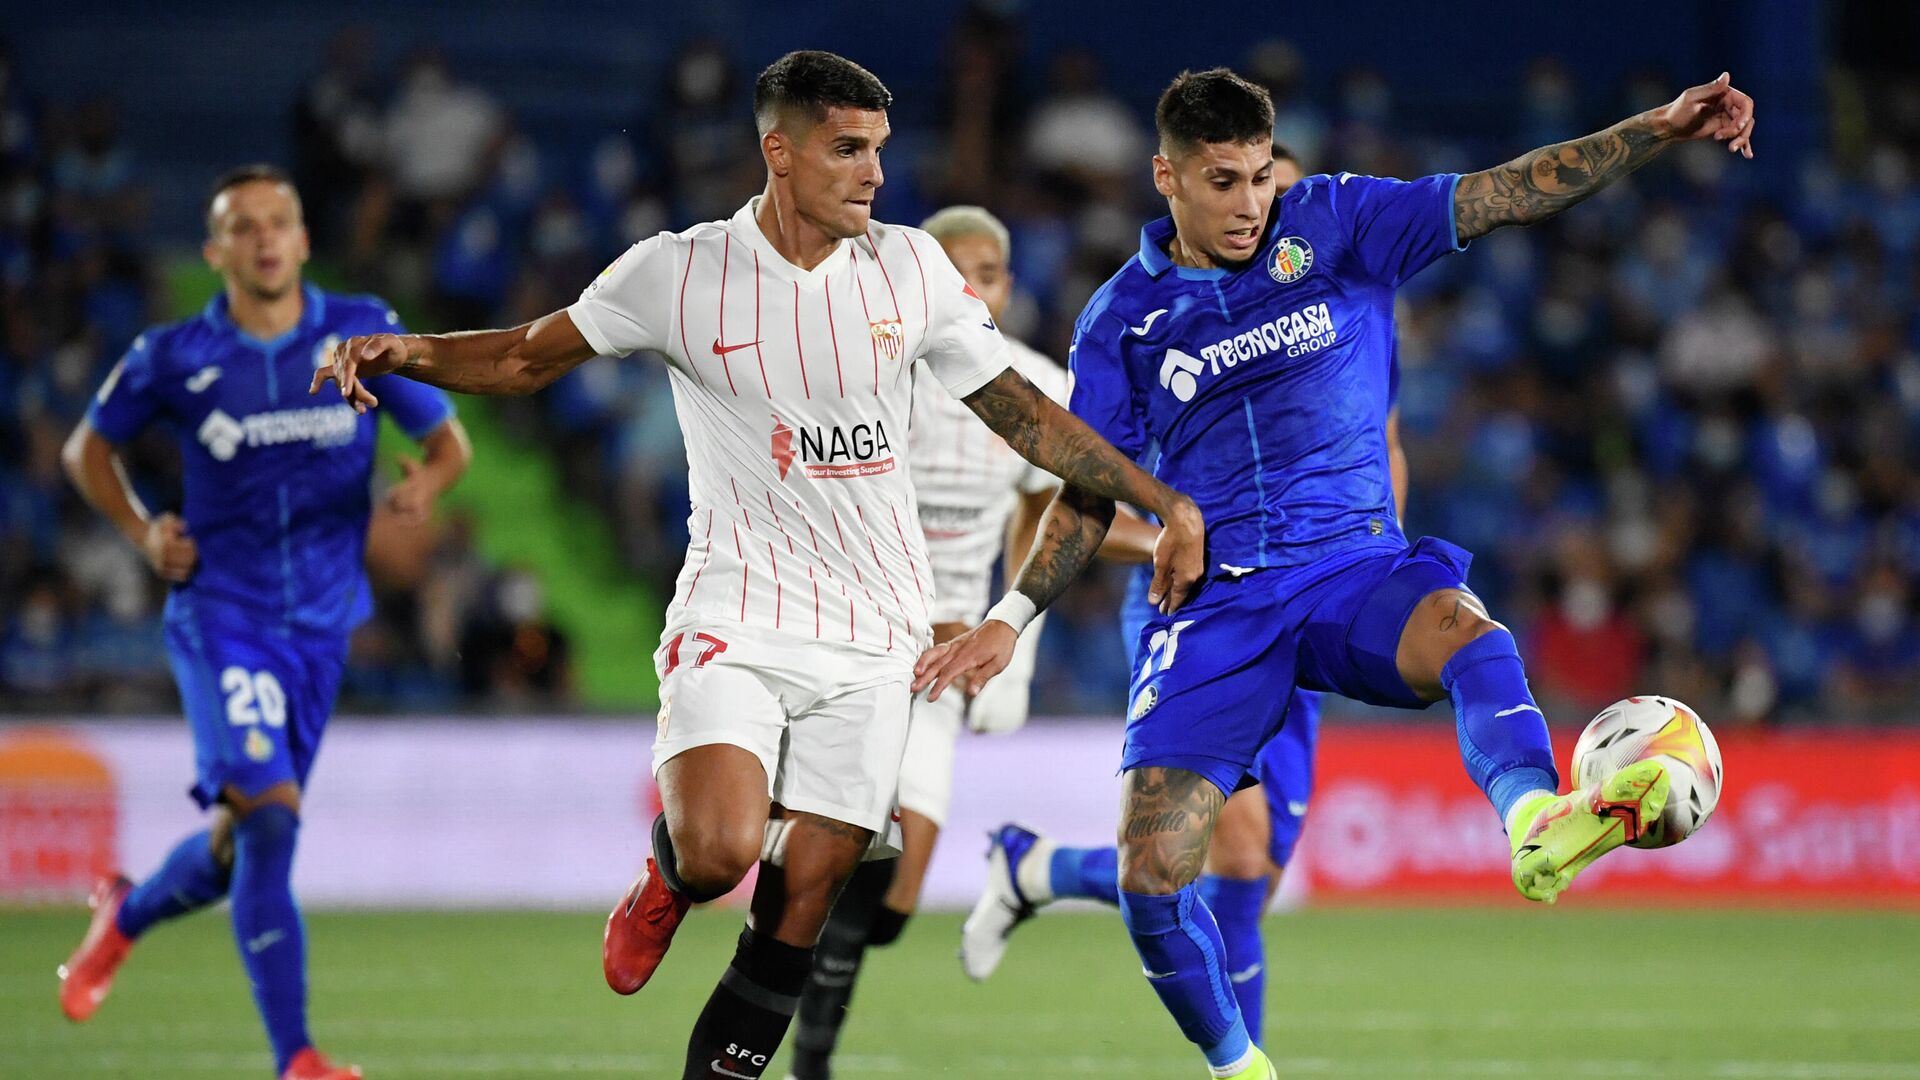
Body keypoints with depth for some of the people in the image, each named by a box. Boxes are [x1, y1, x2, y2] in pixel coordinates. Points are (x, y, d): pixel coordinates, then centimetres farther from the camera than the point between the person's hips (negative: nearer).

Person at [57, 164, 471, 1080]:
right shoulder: (173, 358, -3)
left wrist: (427, 481, -16)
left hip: (321, 626, 4)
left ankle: (125, 916, 43)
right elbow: (89, 449, 12)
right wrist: (142, 533, -4)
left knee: (240, 849, 10)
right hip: (219, 616, -4)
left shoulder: (364, 334, 0)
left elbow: (449, 440, 7)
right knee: (266, 814, -22)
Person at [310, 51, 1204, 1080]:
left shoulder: (912, 267, 3)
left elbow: (1022, 412, 11)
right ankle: (668, 876, 13)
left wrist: (1168, 503, 8)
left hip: (871, 640, 3)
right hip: (737, 615, -2)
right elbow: (529, 356, 6)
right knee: (718, 851, -24)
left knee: (801, 903, -3)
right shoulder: (679, 271, -4)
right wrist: (403, 352, -11)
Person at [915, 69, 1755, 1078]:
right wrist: (1011, 618, 5)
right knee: (1151, 877, -13)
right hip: (1215, 605, 1)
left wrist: (1661, 127, -12)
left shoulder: (1338, 226, 4)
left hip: (1353, 566, -1)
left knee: (1466, 631, -37)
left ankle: (1533, 818, -65)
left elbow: (1507, 194, -2)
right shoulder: (1122, 319, 7)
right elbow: (1089, 491, 15)